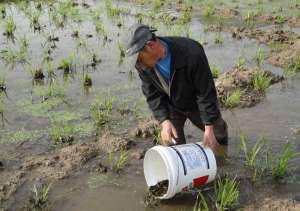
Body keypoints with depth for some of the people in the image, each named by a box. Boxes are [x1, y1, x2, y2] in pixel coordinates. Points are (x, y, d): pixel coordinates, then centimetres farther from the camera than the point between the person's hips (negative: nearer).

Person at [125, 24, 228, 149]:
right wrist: (164, 121, -31)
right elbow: (152, 95, -16)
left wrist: (209, 126, -29)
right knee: (171, 141, 0)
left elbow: (206, 92, -31)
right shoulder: (143, 64, -26)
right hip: (171, 107, 2)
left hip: (197, 103, -2)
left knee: (217, 131, 19)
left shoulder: (191, 54, -39)